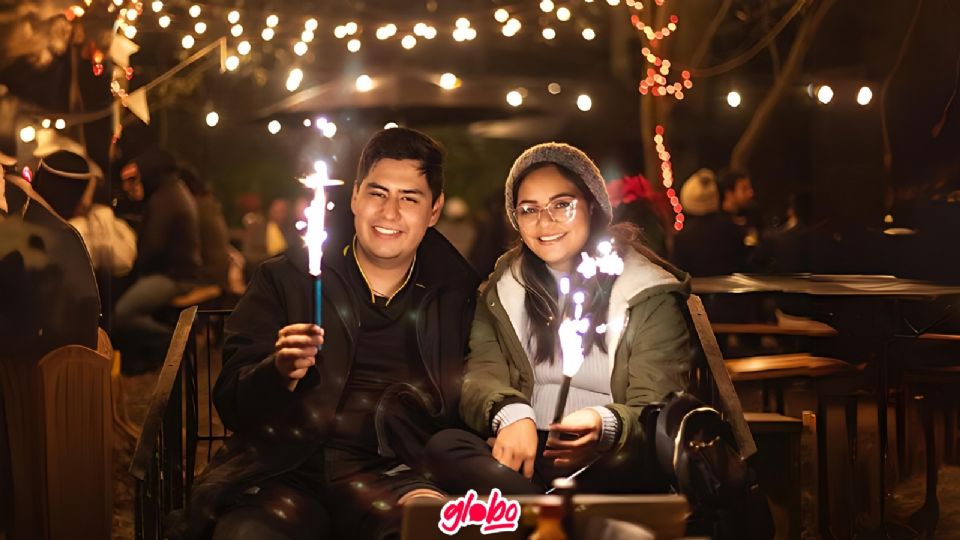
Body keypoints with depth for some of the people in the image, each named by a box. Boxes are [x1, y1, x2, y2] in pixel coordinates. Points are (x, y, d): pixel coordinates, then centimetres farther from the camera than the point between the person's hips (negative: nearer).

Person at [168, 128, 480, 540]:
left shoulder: (457, 294, 16)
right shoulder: (284, 279, 12)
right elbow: (231, 403, 7)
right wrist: (280, 372, -14)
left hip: (389, 473, 0)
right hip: (286, 470, 0)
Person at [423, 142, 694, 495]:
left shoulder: (649, 295, 6)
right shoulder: (502, 293, 17)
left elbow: (656, 410, -3)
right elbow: (482, 375, 4)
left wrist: (604, 427, -29)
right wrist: (510, 414, -23)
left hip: (608, 465, -3)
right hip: (524, 453, 3)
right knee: (443, 446, -29)